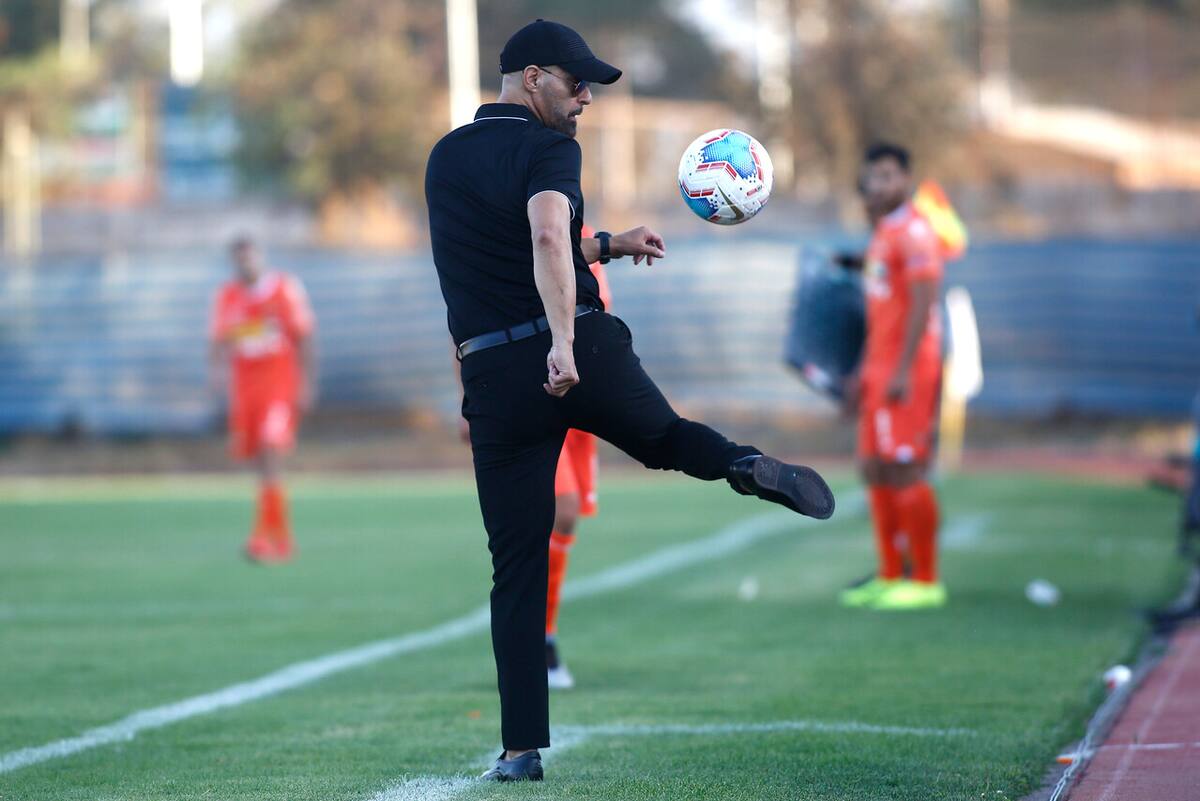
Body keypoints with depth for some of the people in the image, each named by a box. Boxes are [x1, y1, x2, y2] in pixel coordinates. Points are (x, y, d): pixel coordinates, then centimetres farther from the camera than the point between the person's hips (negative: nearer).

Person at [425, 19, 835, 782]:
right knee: (664, 435, 27)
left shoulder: (446, 158, 17)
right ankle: (748, 466, -5)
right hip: (586, 353, -4)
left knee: (517, 568, 5)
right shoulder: (548, 148, -3)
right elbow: (548, 239, -23)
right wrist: (565, 341, -33)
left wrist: (606, 246, 32)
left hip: (496, 374, 4)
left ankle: (522, 747, -1)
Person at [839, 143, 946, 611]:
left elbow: (923, 304, -19)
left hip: (907, 371, -10)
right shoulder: (881, 235, 19)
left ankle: (925, 581, -5)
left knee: (904, 472, -9)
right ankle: (890, 576, 13)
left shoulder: (913, 232, -11)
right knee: (875, 471, 8)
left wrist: (903, 371, -23)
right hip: (881, 370, 10)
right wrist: (864, 372, 22)